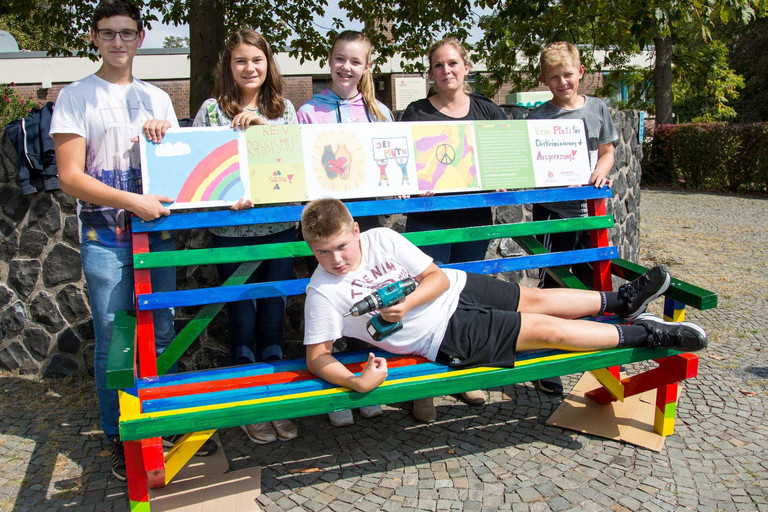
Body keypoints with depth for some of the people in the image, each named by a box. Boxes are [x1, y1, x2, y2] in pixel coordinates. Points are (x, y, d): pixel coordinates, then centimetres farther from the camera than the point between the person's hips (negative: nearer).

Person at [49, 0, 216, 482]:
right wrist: (132, 201, -19)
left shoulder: (157, 98, 14)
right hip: (105, 238, -3)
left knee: (161, 333, 9)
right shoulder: (76, 97, 1)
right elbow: (70, 176, -8)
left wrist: (164, 134, -5)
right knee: (113, 340, 2)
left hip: (157, 230, 4)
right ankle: (120, 437, 17)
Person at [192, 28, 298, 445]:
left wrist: (261, 124, -12)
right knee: (243, 316, 5)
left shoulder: (283, 108, 8)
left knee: (273, 313, 9)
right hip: (232, 230, -2)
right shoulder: (212, 109, 1)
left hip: (279, 226, 2)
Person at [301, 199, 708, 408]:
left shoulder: (381, 238, -9)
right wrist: (357, 381, -35)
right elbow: (317, 356, -15)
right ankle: (645, 335, 8)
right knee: (546, 329, -5)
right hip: (445, 336, -4)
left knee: (538, 299, 7)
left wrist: (407, 304, -27)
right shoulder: (323, 293, -16)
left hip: (456, 290, 4)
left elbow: (437, 276, -7)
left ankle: (620, 300, 32)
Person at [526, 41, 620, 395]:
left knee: (593, 285, 12)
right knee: (551, 286, 1)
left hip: (591, 208, 4)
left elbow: (607, 151, 14)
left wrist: (601, 172, -7)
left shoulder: (597, 109, 8)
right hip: (552, 210, -3)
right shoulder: (539, 117, -2)